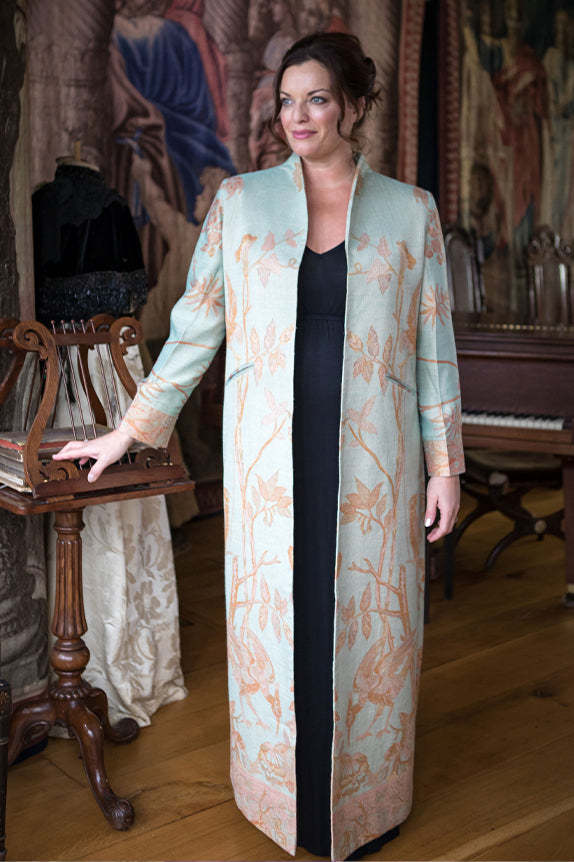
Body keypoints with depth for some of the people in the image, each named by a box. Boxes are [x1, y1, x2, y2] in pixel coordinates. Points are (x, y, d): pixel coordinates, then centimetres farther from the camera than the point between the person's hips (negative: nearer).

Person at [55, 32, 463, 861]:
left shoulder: (410, 211, 4)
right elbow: (195, 327, 6)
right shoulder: (239, 202, 4)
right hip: (270, 457, 1)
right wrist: (128, 431, 6)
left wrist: (445, 464, 1)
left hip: (372, 461, 0)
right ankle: (282, 793, 31)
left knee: (369, 621, 9)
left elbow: (434, 347, 4)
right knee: (273, 616, 9)